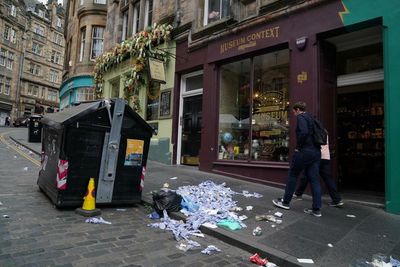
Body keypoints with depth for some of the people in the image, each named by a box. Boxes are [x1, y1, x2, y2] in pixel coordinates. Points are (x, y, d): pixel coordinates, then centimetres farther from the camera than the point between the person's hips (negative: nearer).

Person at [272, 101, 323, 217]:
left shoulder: (301, 117, -7)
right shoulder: (311, 118, 19)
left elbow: (303, 132, -24)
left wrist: (298, 146, -13)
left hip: (305, 151, -8)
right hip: (316, 151, 8)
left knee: (292, 175, 6)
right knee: (314, 179, 7)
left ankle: (285, 202, 16)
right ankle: (316, 209, 8)